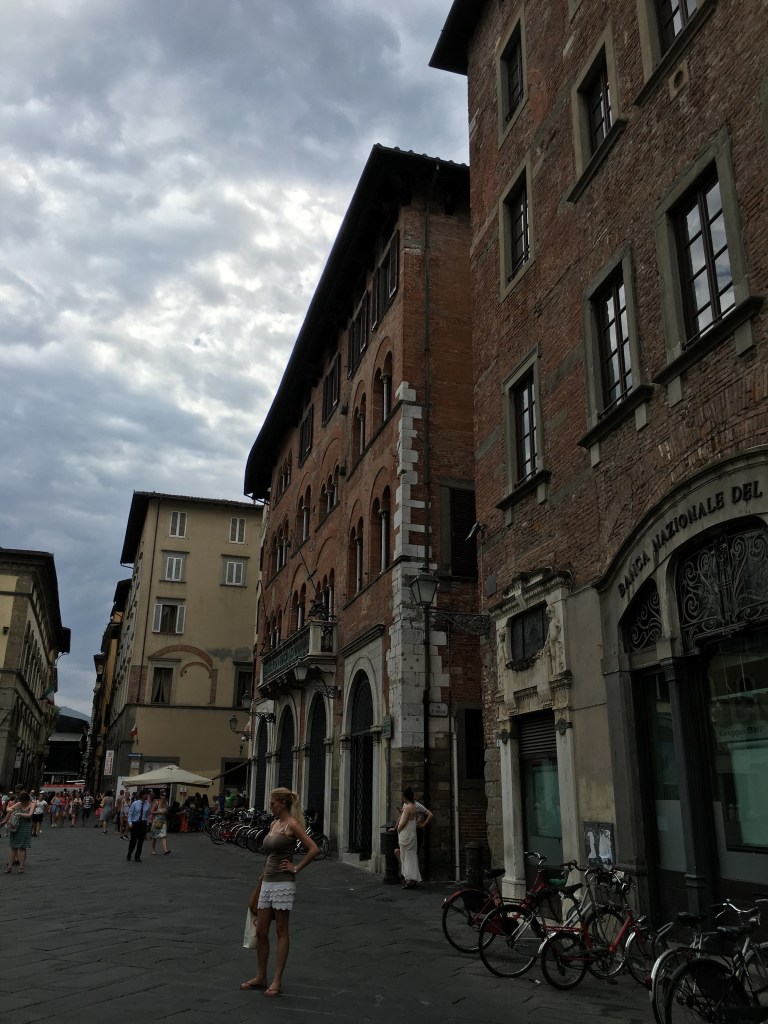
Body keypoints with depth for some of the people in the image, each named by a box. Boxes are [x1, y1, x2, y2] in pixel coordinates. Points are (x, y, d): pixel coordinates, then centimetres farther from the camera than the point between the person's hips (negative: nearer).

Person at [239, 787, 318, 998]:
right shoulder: (273, 824, 12)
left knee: (281, 931, 3)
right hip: (267, 882, 8)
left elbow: (313, 849, -18)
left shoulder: (292, 824, -12)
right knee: (260, 931, 11)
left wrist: (296, 868, -12)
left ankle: (277, 980, 11)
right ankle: (260, 977, 23)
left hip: (283, 883, -8)